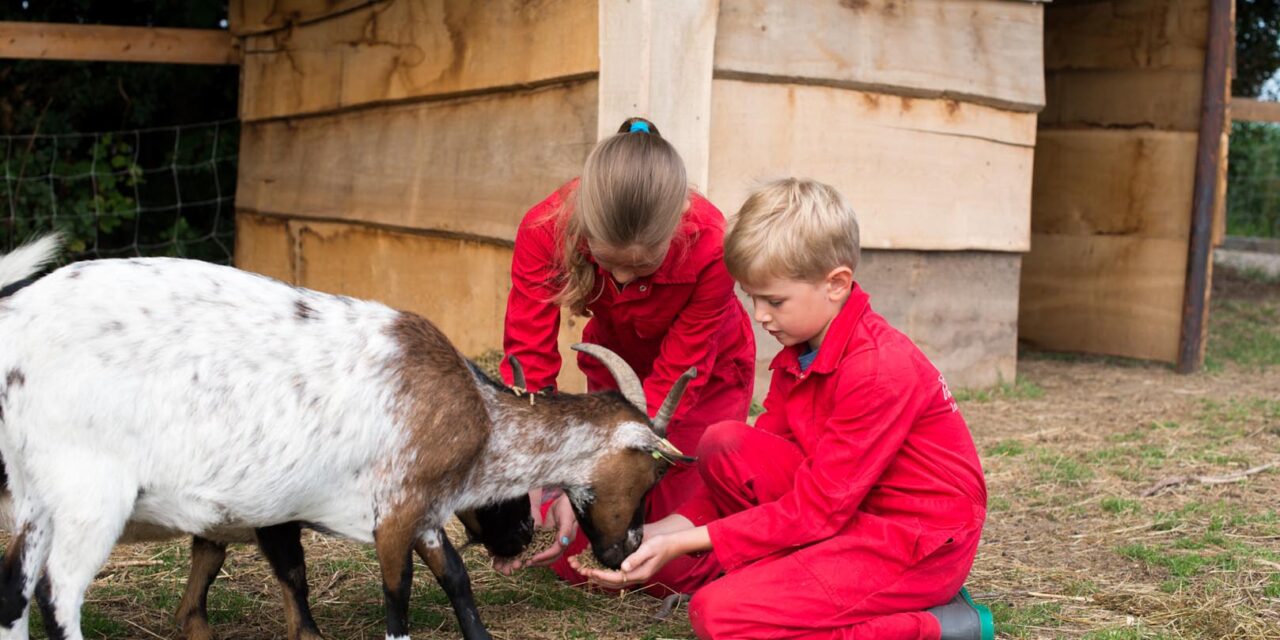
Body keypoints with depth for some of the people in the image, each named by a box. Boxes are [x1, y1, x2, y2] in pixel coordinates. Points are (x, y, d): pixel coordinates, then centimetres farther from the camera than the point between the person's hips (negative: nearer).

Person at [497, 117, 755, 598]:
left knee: (676, 572, -6)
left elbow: (673, 382, -31)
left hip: (706, 373, -2)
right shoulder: (545, 230, -32)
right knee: (577, 561, -2)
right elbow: (527, 359, -31)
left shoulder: (710, 248, -37)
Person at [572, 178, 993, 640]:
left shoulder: (880, 368, -23)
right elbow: (751, 468, 6)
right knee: (723, 445, -7)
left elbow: (817, 507, -23)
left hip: (920, 541, -8)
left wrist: (685, 542, -22)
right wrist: (673, 527, -9)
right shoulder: (798, 355, 5)